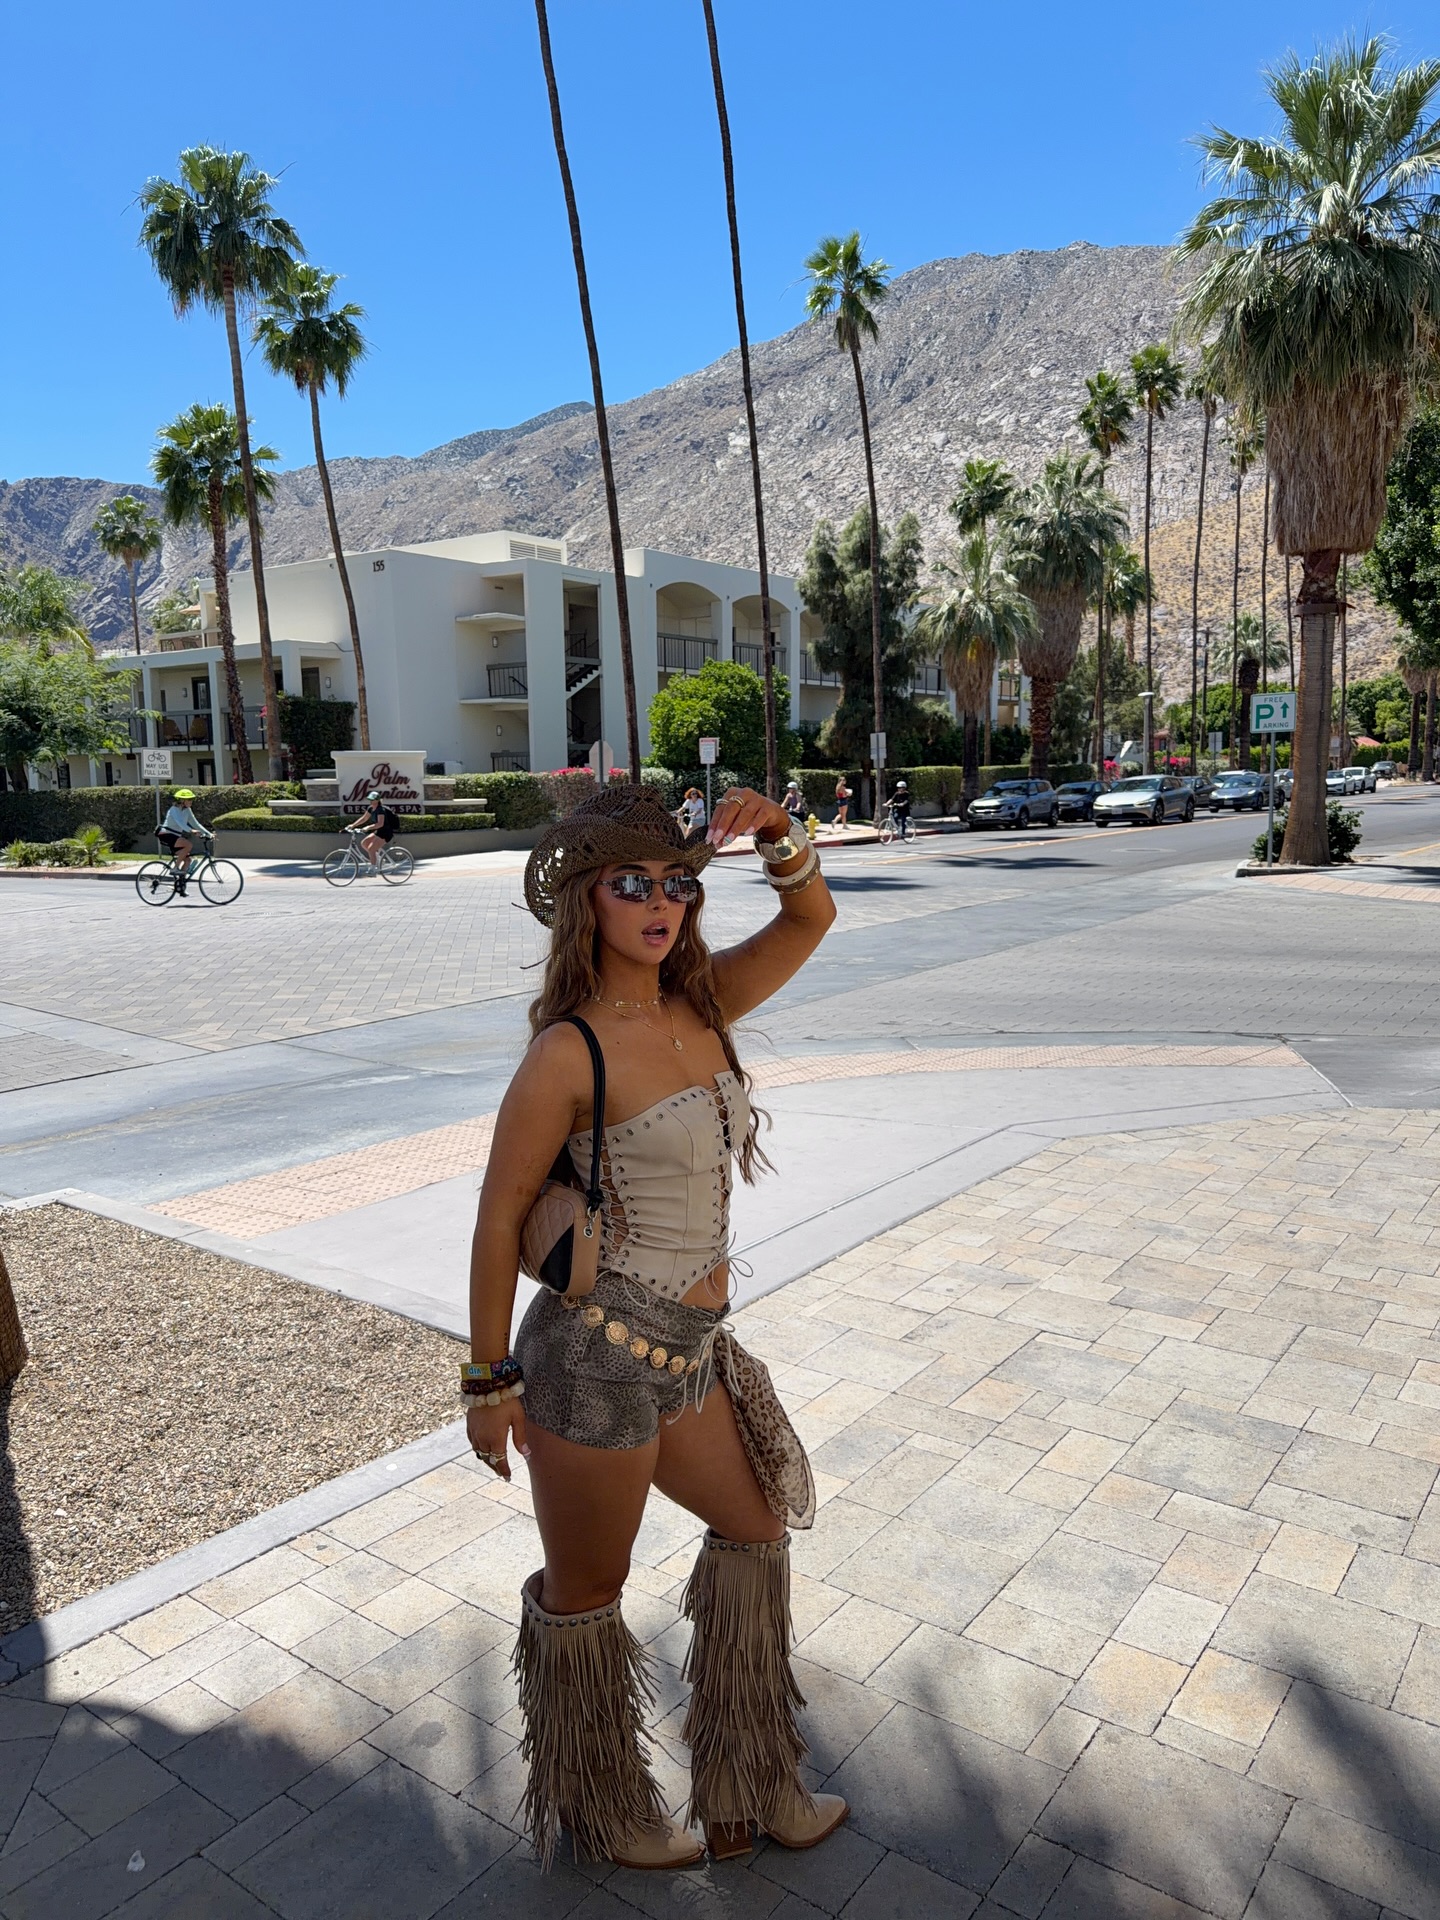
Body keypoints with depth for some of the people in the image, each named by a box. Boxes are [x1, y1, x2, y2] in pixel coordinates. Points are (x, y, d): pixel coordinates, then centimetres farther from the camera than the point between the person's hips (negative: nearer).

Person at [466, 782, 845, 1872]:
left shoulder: (699, 1007, 0)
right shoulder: (569, 1053, -20)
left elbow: (811, 921, 5)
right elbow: (500, 1217, -15)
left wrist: (779, 838, -14)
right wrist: (492, 1380, -9)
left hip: (688, 1354, 8)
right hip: (600, 1357, -8)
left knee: (757, 1529, 24)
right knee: (585, 1596, 16)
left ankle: (752, 1788, 46)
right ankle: (602, 1816, 44)